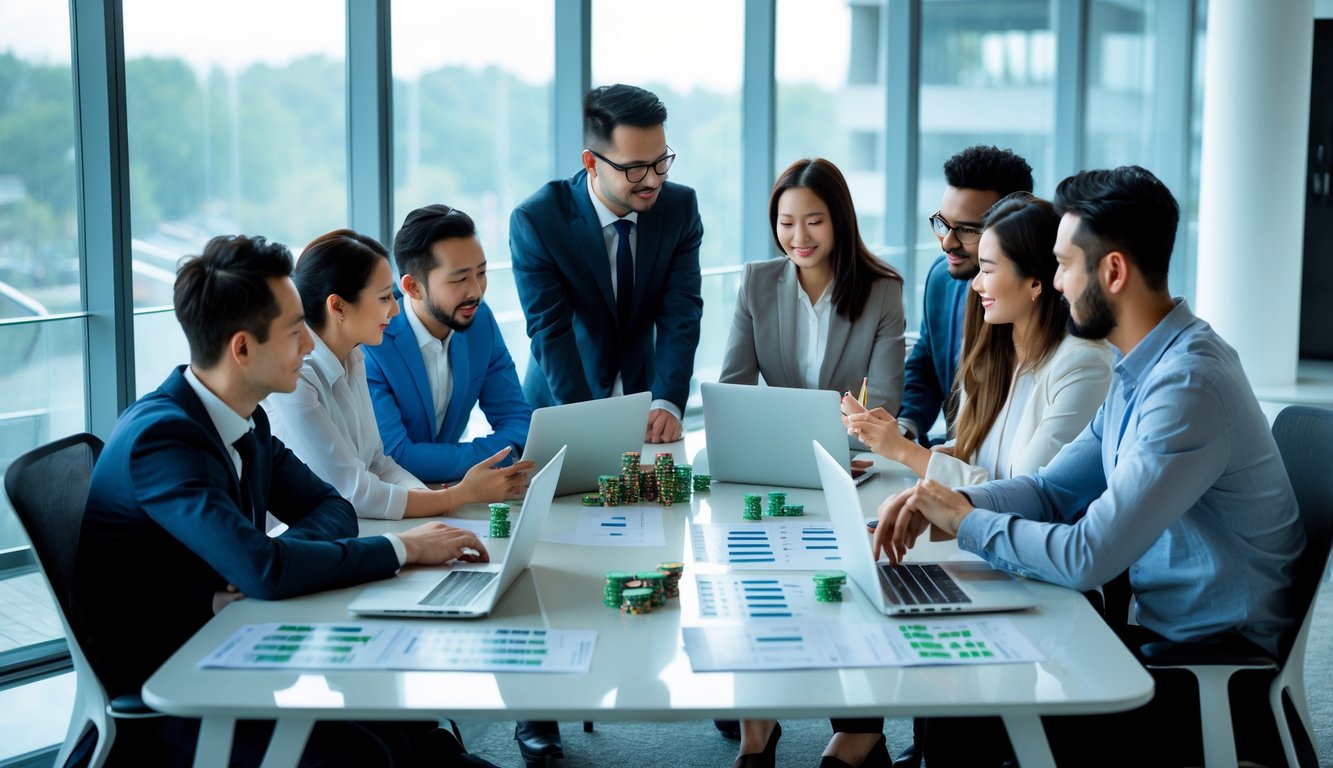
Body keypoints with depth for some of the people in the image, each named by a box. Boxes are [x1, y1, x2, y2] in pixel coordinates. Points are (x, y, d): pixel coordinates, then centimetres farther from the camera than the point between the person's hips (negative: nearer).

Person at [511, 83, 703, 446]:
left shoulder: (680, 206, -6)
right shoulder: (535, 220, -14)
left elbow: (681, 313, -9)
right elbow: (550, 332, -17)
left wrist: (667, 404, -22)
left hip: (643, 394, 2)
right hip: (561, 403, -2)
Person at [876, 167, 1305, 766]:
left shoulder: (1190, 384, -25)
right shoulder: (1143, 369, 8)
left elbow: (1088, 557, -26)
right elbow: (1054, 490, 12)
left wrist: (966, 523, -13)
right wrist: (951, 501, -5)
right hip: (1158, 626, 8)